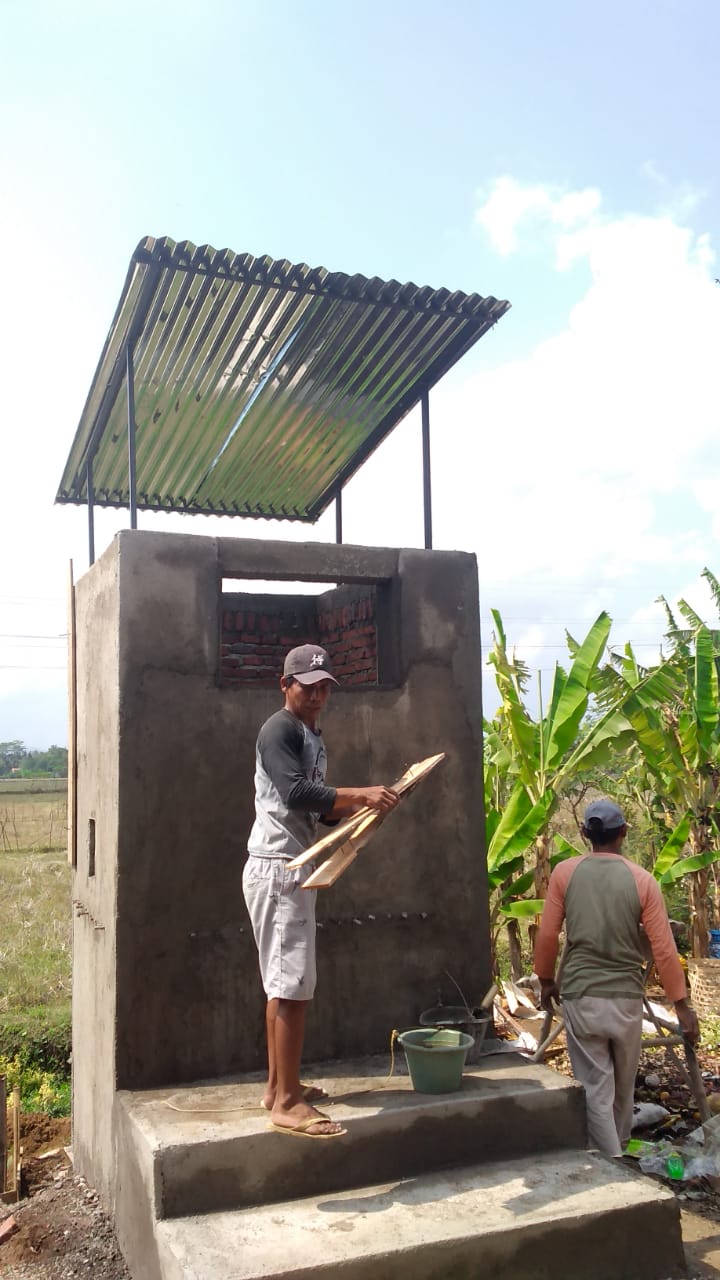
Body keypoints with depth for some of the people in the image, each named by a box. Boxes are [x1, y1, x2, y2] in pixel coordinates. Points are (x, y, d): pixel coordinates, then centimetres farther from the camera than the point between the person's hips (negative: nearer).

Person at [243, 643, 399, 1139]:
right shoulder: (280, 730, -12)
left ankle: (279, 1084, 24)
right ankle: (288, 1102, -1)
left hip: (295, 870, 10)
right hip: (277, 870, -10)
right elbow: (296, 793, -27)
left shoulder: (313, 735, 17)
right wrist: (360, 794, -32)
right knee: (293, 986, -8)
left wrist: (361, 807, 2)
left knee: (285, 983, 14)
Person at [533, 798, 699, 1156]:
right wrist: (681, 1005, 3)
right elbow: (664, 949, -6)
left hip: (579, 996, -1)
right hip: (627, 998, 2)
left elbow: (547, 935, -1)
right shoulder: (642, 880, -5)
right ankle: (618, 1147, 40)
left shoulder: (565, 873, -4)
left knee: (596, 1088, 6)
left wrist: (546, 980, 15)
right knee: (624, 1084, 22)